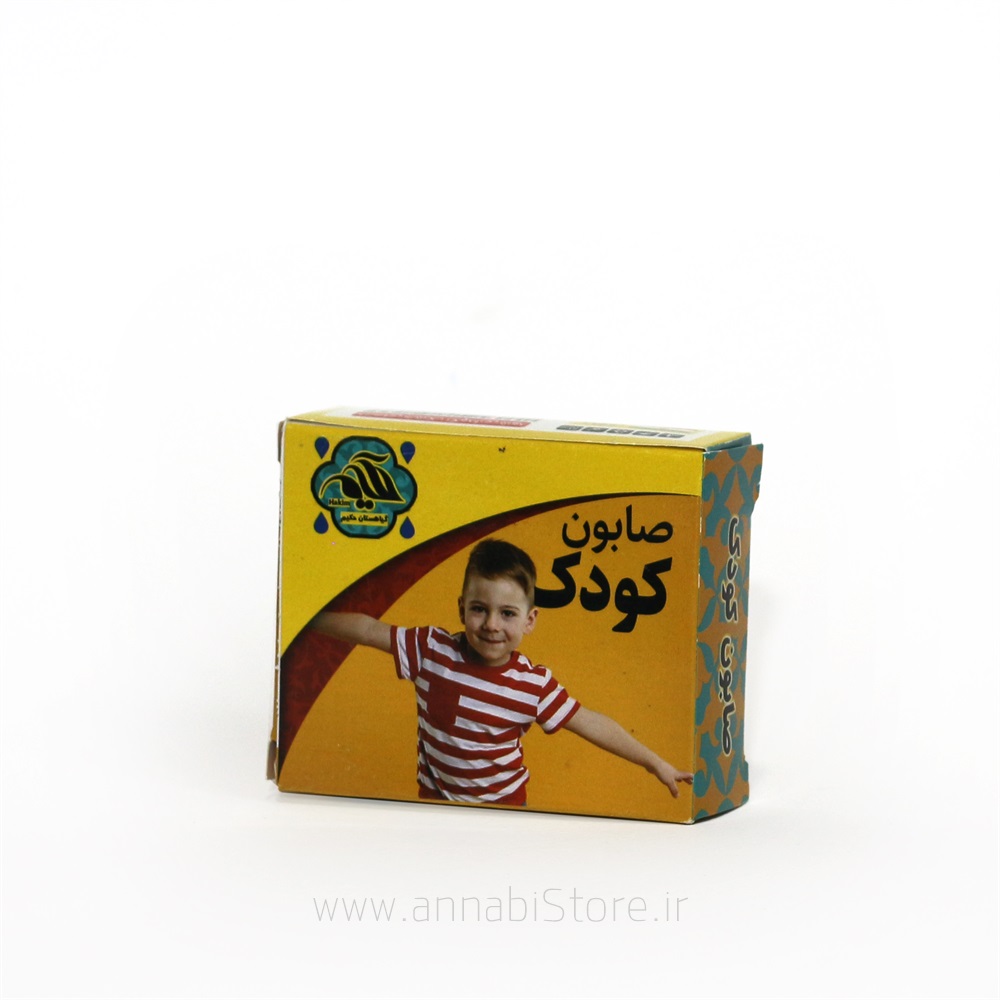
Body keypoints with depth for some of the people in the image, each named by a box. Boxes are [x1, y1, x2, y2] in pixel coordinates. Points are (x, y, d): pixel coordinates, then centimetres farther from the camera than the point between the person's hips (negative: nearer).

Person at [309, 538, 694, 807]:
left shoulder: (535, 684, -16)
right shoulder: (432, 650, -15)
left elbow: (590, 723, -9)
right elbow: (369, 630, -8)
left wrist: (656, 764, -7)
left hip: (503, 803, -1)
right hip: (437, 798, 1)